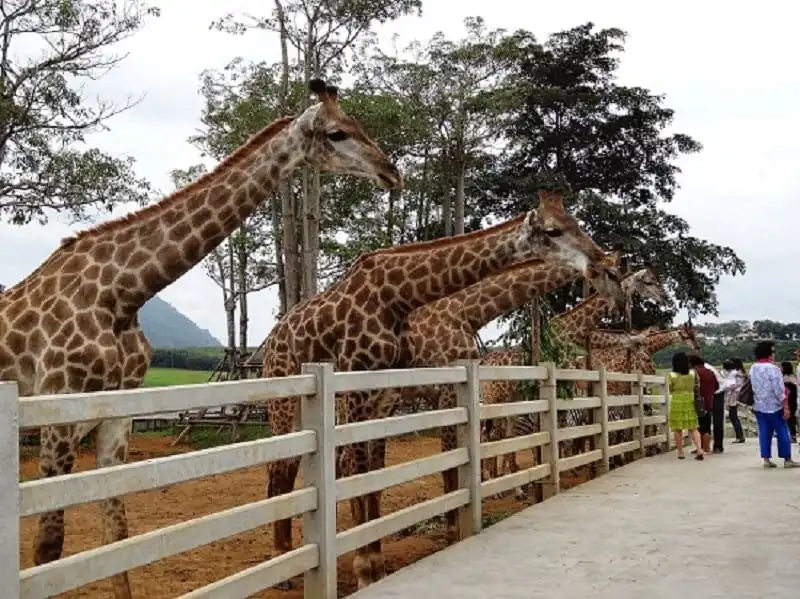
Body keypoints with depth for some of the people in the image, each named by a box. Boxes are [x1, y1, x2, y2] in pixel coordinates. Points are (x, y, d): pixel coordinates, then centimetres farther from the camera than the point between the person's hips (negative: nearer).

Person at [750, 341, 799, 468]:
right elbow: (779, 390, -16)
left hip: (758, 406, 6)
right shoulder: (773, 368, -15)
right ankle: (787, 459, 6)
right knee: (782, 432, 4)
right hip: (773, 406, -6)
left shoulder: (753, 368, 6)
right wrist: (785, 406, -14)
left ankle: (766, 459, 5)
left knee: (764, 433, 7)